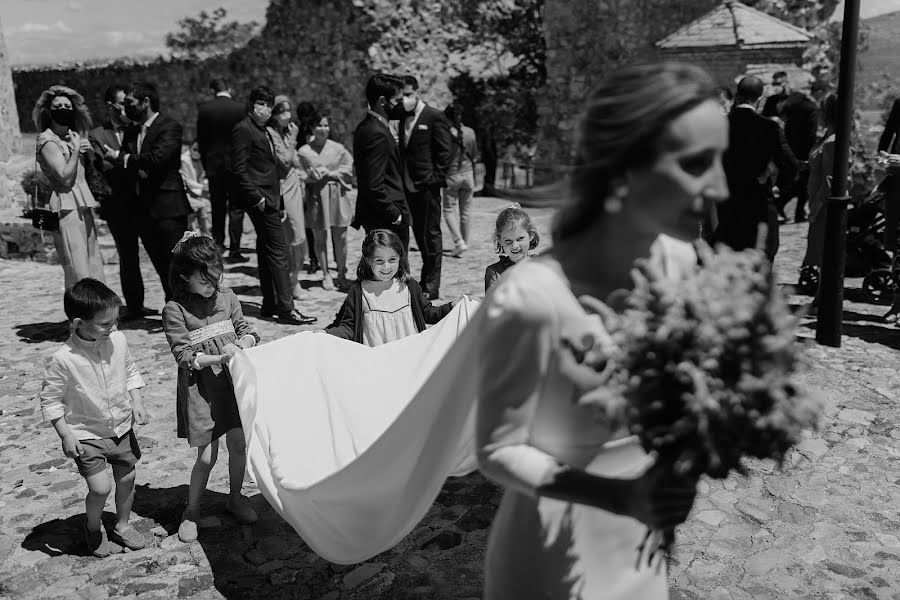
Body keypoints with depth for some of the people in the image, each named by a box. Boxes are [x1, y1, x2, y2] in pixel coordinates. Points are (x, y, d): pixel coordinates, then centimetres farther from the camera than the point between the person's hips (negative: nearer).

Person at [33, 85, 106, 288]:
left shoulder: (73, 137, 18)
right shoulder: (47, 141, -5)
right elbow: (65, 178, -15)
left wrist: (90, 153, 3)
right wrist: (76, 149, -9)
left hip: (83, 208, 8)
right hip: (67, 208, -8)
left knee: (95, 270, 6)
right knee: (79, 275, -11)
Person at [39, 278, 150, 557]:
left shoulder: (118, 340, -10)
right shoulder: (62, 360, -24)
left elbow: (131, 372, 7)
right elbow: (50, 400, -13)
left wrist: (137, 404, -3)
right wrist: (66, 435, -14)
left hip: (122, 427, 5)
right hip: (86, 435, -5)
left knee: (126, 478, 15)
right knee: (100, 488, -9)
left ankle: (122, 526, 40)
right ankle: (93, 527, 24)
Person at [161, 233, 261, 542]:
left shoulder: (226, 296, 2)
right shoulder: (175, 310, -12)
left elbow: (247, 330, 8)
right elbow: (184, 356, -14)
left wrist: (241, 343, -14)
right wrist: (218, 357, -26)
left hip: (234, 381, 4)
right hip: (201, 389, -4)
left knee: (239, 445, 11)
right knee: (207, 456, 0)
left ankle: (235, 498, 35)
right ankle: (191, 511, 23)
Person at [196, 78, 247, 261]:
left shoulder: (204, 109, -3)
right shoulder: (240, 108, -7)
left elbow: (201, 139, 1)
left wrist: (205, 163, 11)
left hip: (214, 165, 2)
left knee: (217, 207, 17)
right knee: (236, 209, 2)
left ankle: (218, 243, 25)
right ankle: (234, 251, -1)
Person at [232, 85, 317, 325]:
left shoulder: (264, 131, 21)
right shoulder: (243, 129, -7)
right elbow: (240, 169, -13)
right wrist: (257, 197, -18)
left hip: (270, 199, 10)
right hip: (260, 200, -10)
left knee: (267, 252, 12)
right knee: (278, 251, -12)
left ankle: (269, 305, 18)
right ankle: (286, 308, -11)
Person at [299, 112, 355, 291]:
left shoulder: (338, 148, 5)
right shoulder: (304, 151, 1)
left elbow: (348, 170, 4)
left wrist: (330, 173, -8)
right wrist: (313, 174, -15)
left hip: (337, 196, 1)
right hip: (316, 197, -1)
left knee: (340, 237, -1)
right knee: (320, 238, 4)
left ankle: (341, 275, 10)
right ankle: (326, 275, 17)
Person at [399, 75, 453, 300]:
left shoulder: (435, 117, -7)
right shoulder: (404, 118, 15)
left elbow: (445, 152, -8)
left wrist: (436, 180, -12)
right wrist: (401, 178, 11)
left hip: (427, 185, -7)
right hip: (409, 186, 7)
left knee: (431, 235, -2)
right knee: (419, 234, 13)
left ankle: (431, 288, 4)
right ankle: (426, 280, 24)